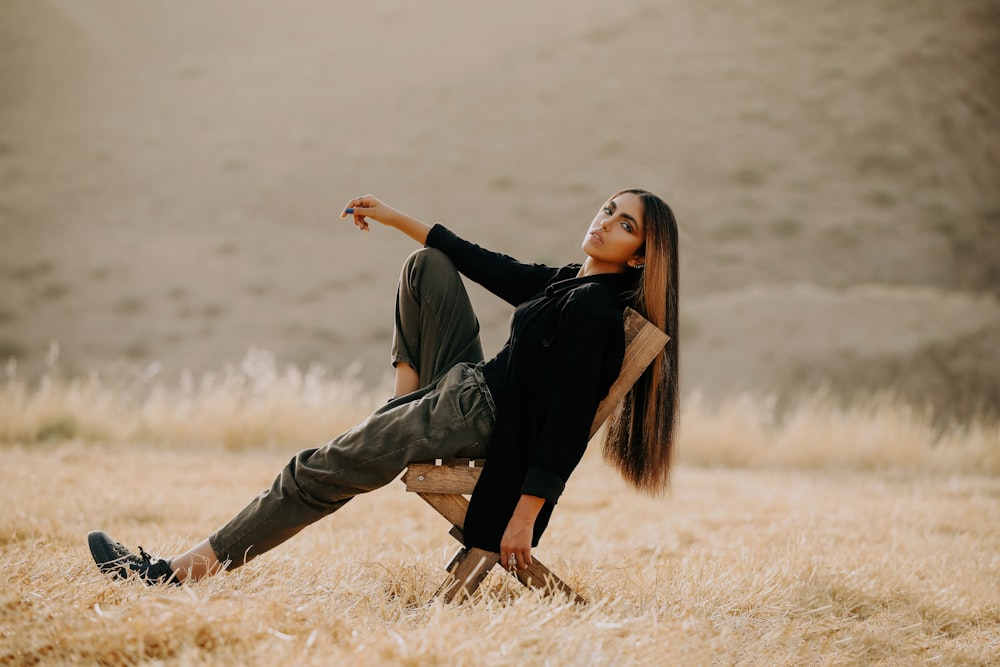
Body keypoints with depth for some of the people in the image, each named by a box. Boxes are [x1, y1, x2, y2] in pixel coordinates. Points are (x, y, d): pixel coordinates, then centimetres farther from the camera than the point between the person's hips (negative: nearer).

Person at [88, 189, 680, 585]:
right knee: (426, 265, 24)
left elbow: (566, 420, -25)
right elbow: (485, 264, 21)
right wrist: (397, 219, 27)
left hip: (475, 418, -10)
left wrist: (526, 516, -29)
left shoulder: (594, 313, -20)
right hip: (468, 384, 10)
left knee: (317, 474, -9)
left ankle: (184, 570, -5)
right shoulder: (565, 282, 8)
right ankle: (408, 396, 19)